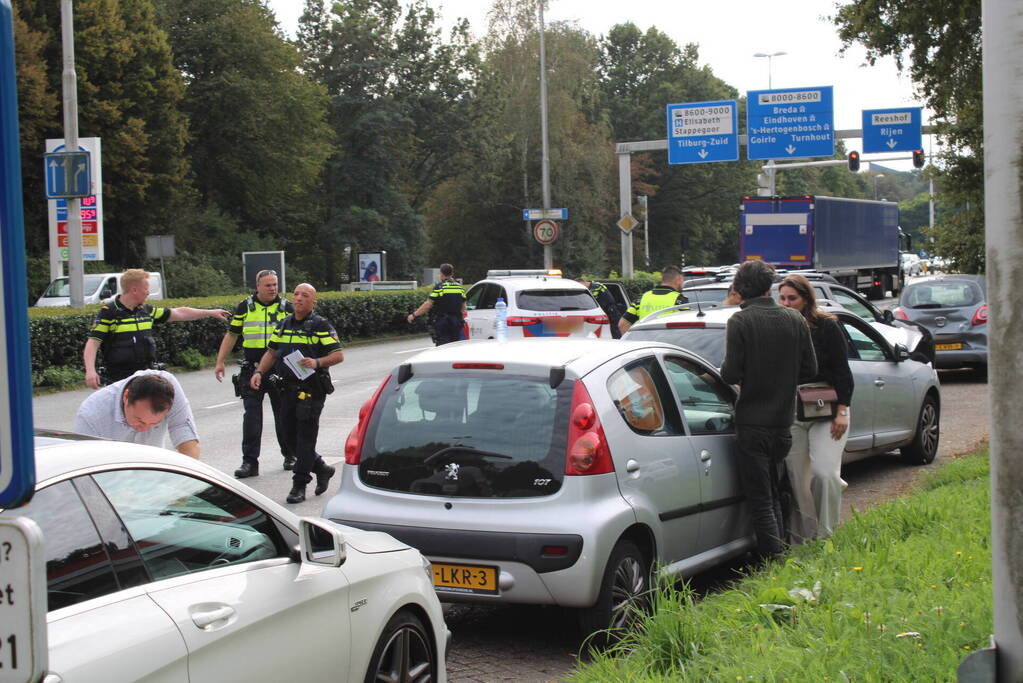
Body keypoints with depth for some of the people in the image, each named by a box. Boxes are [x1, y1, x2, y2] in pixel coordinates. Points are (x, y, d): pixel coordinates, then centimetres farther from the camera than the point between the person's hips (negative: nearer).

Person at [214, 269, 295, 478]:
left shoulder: (287, 307, 5)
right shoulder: (244, 307, 6)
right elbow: (231, 335, 11)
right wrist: (220, 362, 5)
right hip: (252, 370, 0)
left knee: (284, 414, 8)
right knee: (252, 415, -5)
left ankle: (290, 455, 23)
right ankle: (250, 461, -3)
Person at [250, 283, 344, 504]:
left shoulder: (321, 326, -4)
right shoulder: (284, 325, 15)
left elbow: (338, 355, -8)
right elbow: (271, 352, 22)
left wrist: (317, 363, -24)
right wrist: (259, 372, 6)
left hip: (312, 389, -7)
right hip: (288, 389, 7)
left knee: (306, 438, -5)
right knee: (290, 437, 9)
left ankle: (299, 485, 1)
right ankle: (322, 469, 27)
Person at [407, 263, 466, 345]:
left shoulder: (439, 287, -9)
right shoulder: (460, 287, 7)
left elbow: (428, 305, -10)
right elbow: (463, 308, 10)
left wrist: (414, 315, -1)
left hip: (442, 323, -5)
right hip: (457, 324, 5)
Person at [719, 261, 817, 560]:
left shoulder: (740, 321, -13)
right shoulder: (795, 320, 2)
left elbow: (731, 373, -17)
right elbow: (810, 370, 6)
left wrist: (726, 369, 5)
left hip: (752, 424, -5)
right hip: (783, 422, 5)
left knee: (760, 499, 1)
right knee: (774, 496, 20)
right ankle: (781, 551, 23)